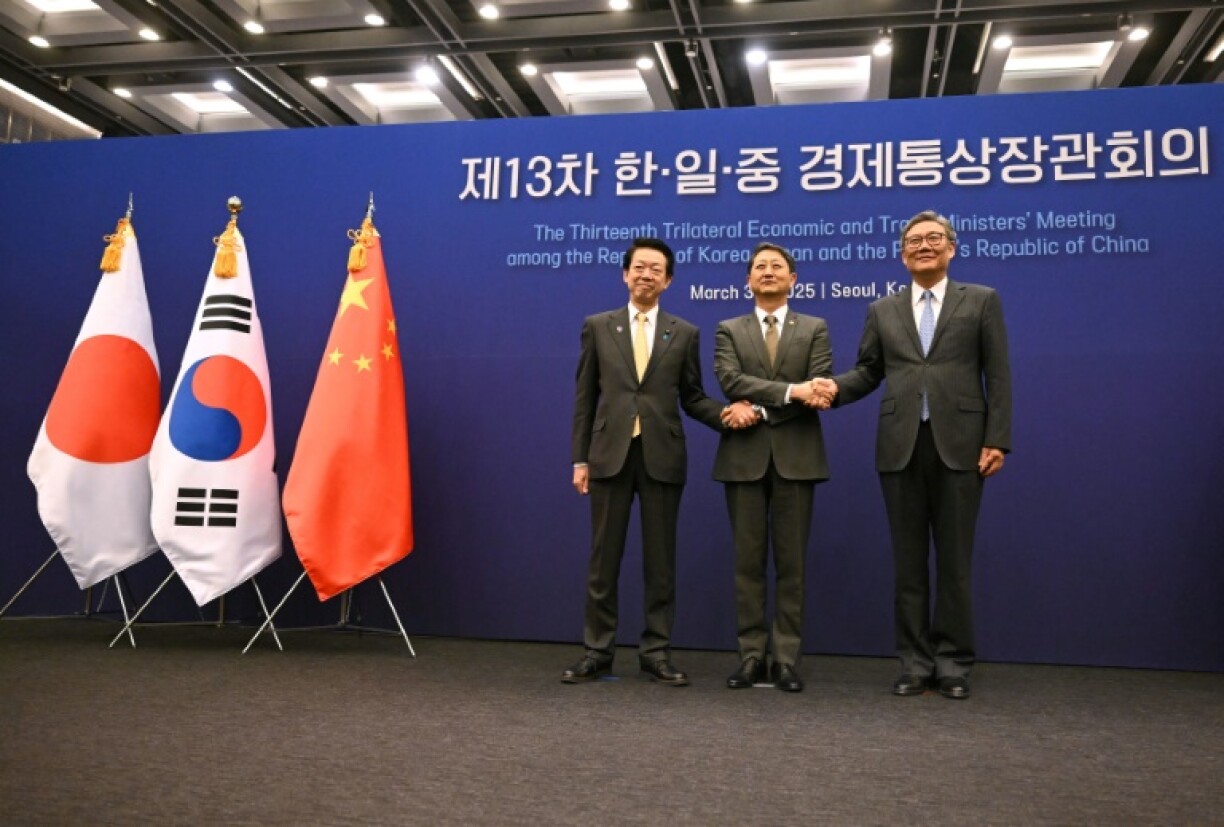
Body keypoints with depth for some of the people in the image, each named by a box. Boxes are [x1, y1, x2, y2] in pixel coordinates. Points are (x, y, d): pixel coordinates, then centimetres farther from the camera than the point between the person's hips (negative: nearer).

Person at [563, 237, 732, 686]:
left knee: (660, 559, 6)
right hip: (610, 453, 0)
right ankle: (598, 650, 15)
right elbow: (585, 397, 6)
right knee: (604, 558, 5)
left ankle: (656, 652, 15)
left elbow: (692, 396, 9)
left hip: (662, 456, 0)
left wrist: (725, 413, -12)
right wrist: (580, 457, 2)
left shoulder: (684, 333, 8)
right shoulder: (597, 326, 8)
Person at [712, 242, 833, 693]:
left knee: (791, 563, 2)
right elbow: (731, 381, -8)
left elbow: (819, 389, -5)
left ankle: (787, 659, 8)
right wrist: (789, 390, -19)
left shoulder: (814, 329, 10)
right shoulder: (729, 330, 11)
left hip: (795, 457, 0)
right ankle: (752, 656, 11)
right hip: (744, 457, 1)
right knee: (748, 562, 4)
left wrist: (759, 408, -13)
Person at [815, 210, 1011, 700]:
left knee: (954, 560, 2)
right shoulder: (883, 311, 16)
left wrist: (996, 440, -6)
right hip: (900, 447, 2)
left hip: (958, 445, -2)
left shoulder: (981, 301, 8)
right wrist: (836, 386, -9)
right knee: (908, 561, 6)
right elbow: (869, 371, 12)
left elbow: (997, 376, 2)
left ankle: (953, 664, 13)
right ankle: (915, 664, 14)